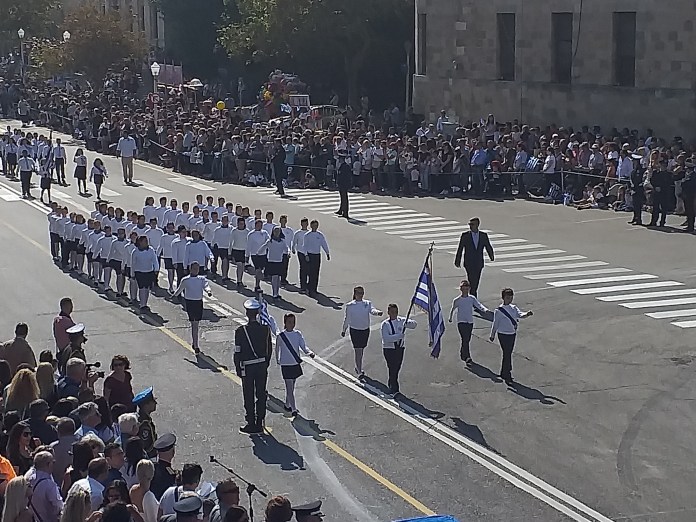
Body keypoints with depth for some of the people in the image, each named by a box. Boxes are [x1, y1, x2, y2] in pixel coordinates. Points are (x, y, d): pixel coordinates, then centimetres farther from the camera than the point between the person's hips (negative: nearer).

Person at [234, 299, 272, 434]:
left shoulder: (241, 331, -17)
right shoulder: (265, 329, -6)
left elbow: (237, 352, -12)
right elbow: (269, 349, 3)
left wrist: (238, 369, 0)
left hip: (247, 367, -3)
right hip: (262, 366, 3)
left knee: (249, 397, 8)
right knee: (261, 395, 13)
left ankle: (251, 424, 12)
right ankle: (259, 423, 19)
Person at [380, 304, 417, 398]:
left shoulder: (401, 321, 3)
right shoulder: (385, 324, -9)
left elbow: (414, 325, 2)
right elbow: (386, 338, -19)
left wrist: (408, 323, -21)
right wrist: (399, 335, -26)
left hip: (400, 348, 4)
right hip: (389, 349, -4)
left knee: (397, 369, 12)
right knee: (392, 369, -9)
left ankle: (391, 387, 30)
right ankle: (395, 390, -9)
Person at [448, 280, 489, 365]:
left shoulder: (472, 298, 0)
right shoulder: (457, 300, -5)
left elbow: (478, 305, -15)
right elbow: (453, 309, 12)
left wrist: (485, 309, -34)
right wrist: (450, 318, 24)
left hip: (470, 322, 4)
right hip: (461, 322, -4)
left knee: (467, 339, 13)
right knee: (465, 339, -14)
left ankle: (462, 354, 34)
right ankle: (467, 358, -17)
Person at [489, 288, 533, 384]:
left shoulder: (513, 308, 5)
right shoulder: (499, 310, -11)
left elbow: (520, 314, -12)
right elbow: (495, 324, -3)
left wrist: (527, 314, -33)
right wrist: (492, 335, 4)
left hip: (512, 334, 6)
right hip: (503, 335, -6)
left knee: (508, 354, 15)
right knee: (507, 355, -7)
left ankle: (503, 373, 30)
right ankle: (507, 377, -2)